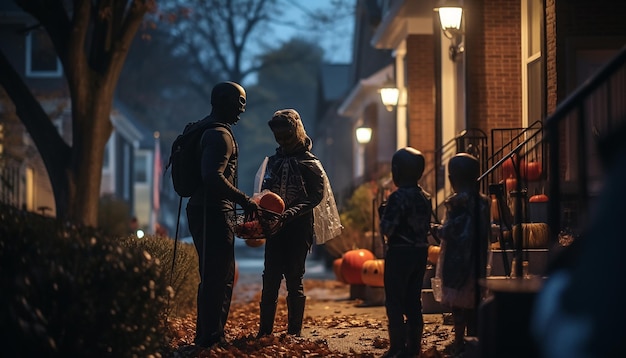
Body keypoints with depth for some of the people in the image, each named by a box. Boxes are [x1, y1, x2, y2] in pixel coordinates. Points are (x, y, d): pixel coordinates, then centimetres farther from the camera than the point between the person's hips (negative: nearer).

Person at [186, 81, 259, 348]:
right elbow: (214, 177, -27)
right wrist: (244, 200, -22)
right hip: (213, 213, -11)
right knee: (219, 278, -7)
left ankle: (207, 335, 20)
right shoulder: (220, 135, -15)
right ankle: (211, 336, -4)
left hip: (202, 211, 11)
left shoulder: (203, 129, 18)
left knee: (215, 276, 16)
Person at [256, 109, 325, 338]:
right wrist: (261, 212, -3)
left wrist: (288, 215, -22)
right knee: (270, 280, 2)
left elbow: (314, 198, -11)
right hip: (275, 227, 4)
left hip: (298, 229, -4)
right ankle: (265, 330, 6)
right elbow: (265, 193, 18)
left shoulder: (310, 164, -1)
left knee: (294, 280, -2)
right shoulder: (274, 161, 14)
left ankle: (294, 332, 3)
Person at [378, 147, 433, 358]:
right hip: (420, 253, 7)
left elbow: (387, 229, -19)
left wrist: (382, 213, -1)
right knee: (414, 302, 13)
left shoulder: (398, 197, -17)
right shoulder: (425, 197, 6)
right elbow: (427, 227, 13)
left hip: (399, 254, -7)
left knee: (395, 303, -2)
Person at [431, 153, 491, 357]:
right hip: (477, 260, 7)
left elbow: (451, 231, -19)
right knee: (473, 301, 13)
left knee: (458, 303, -1)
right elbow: (486, 231, 12)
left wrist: (436, 229, 0)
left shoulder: (457, 202, -15)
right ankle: (475, 338, 17)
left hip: (457, 261, -7)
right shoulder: (483, 202, 6)